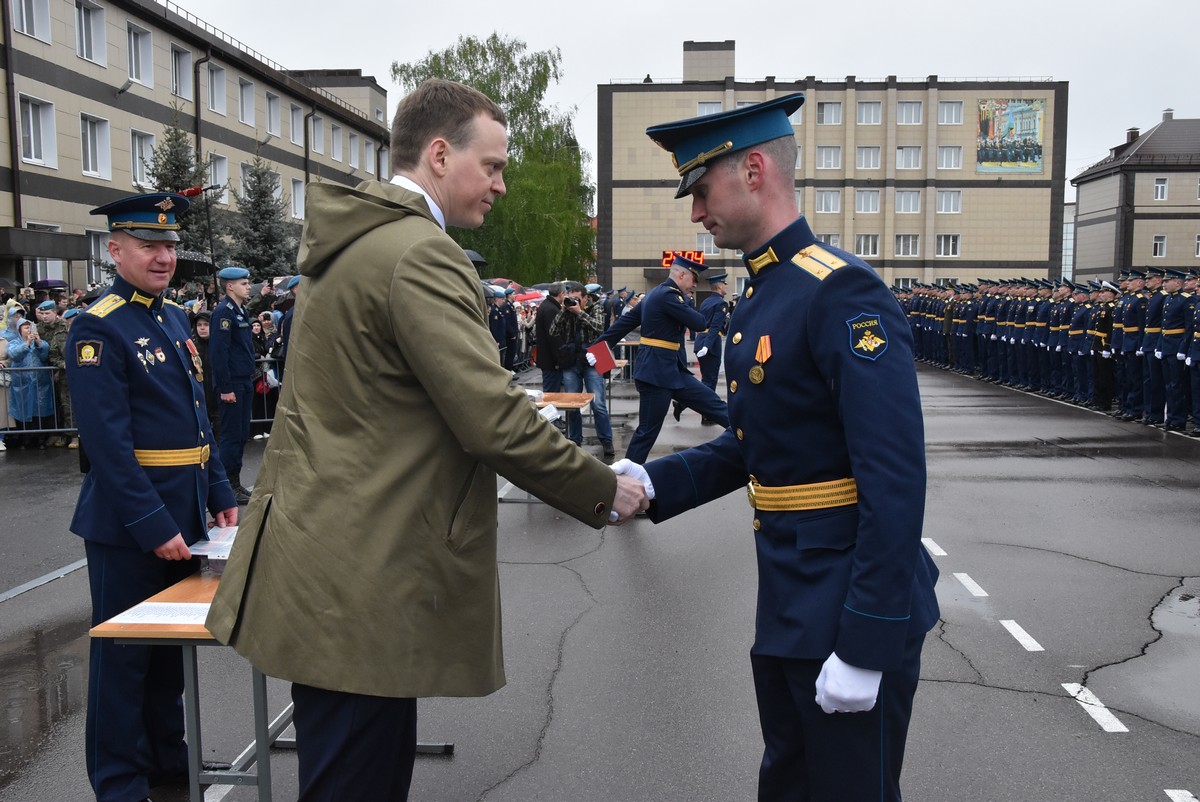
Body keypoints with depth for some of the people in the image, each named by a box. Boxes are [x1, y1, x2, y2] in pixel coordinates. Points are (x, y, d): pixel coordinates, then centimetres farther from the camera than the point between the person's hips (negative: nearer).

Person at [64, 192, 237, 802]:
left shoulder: (174, 318, 11)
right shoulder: (98, 328, -14)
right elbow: (108, 443, -20)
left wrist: (220, 494, 11)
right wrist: (153, 525, -22)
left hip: (182, 512, 8)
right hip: (127, 520, -8)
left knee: (172, 641, 19)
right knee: (124, 653, 6)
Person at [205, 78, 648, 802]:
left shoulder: (352, 239, 14)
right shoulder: (420, 254, -18)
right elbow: (493, 418, -23)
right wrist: (605, 492, -9)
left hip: (321, 566, 10)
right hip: (362, 586, -10)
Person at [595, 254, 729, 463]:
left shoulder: (655, 294, 14)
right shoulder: (669, 295, -17)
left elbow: (624, 323, 13)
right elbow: (699, 323, -15)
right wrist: (686, 301, 2)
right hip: (656, 372, -10)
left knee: (712, 402, 10)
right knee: (648, 430, -1)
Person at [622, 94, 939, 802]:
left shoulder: (843, 292, -20)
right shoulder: (759, 299, 10)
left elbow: (896, 482, -24)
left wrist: (864, 647, -23)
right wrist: (653, 483, 0)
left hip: (851, 609, -9)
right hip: (788, 607, 9)